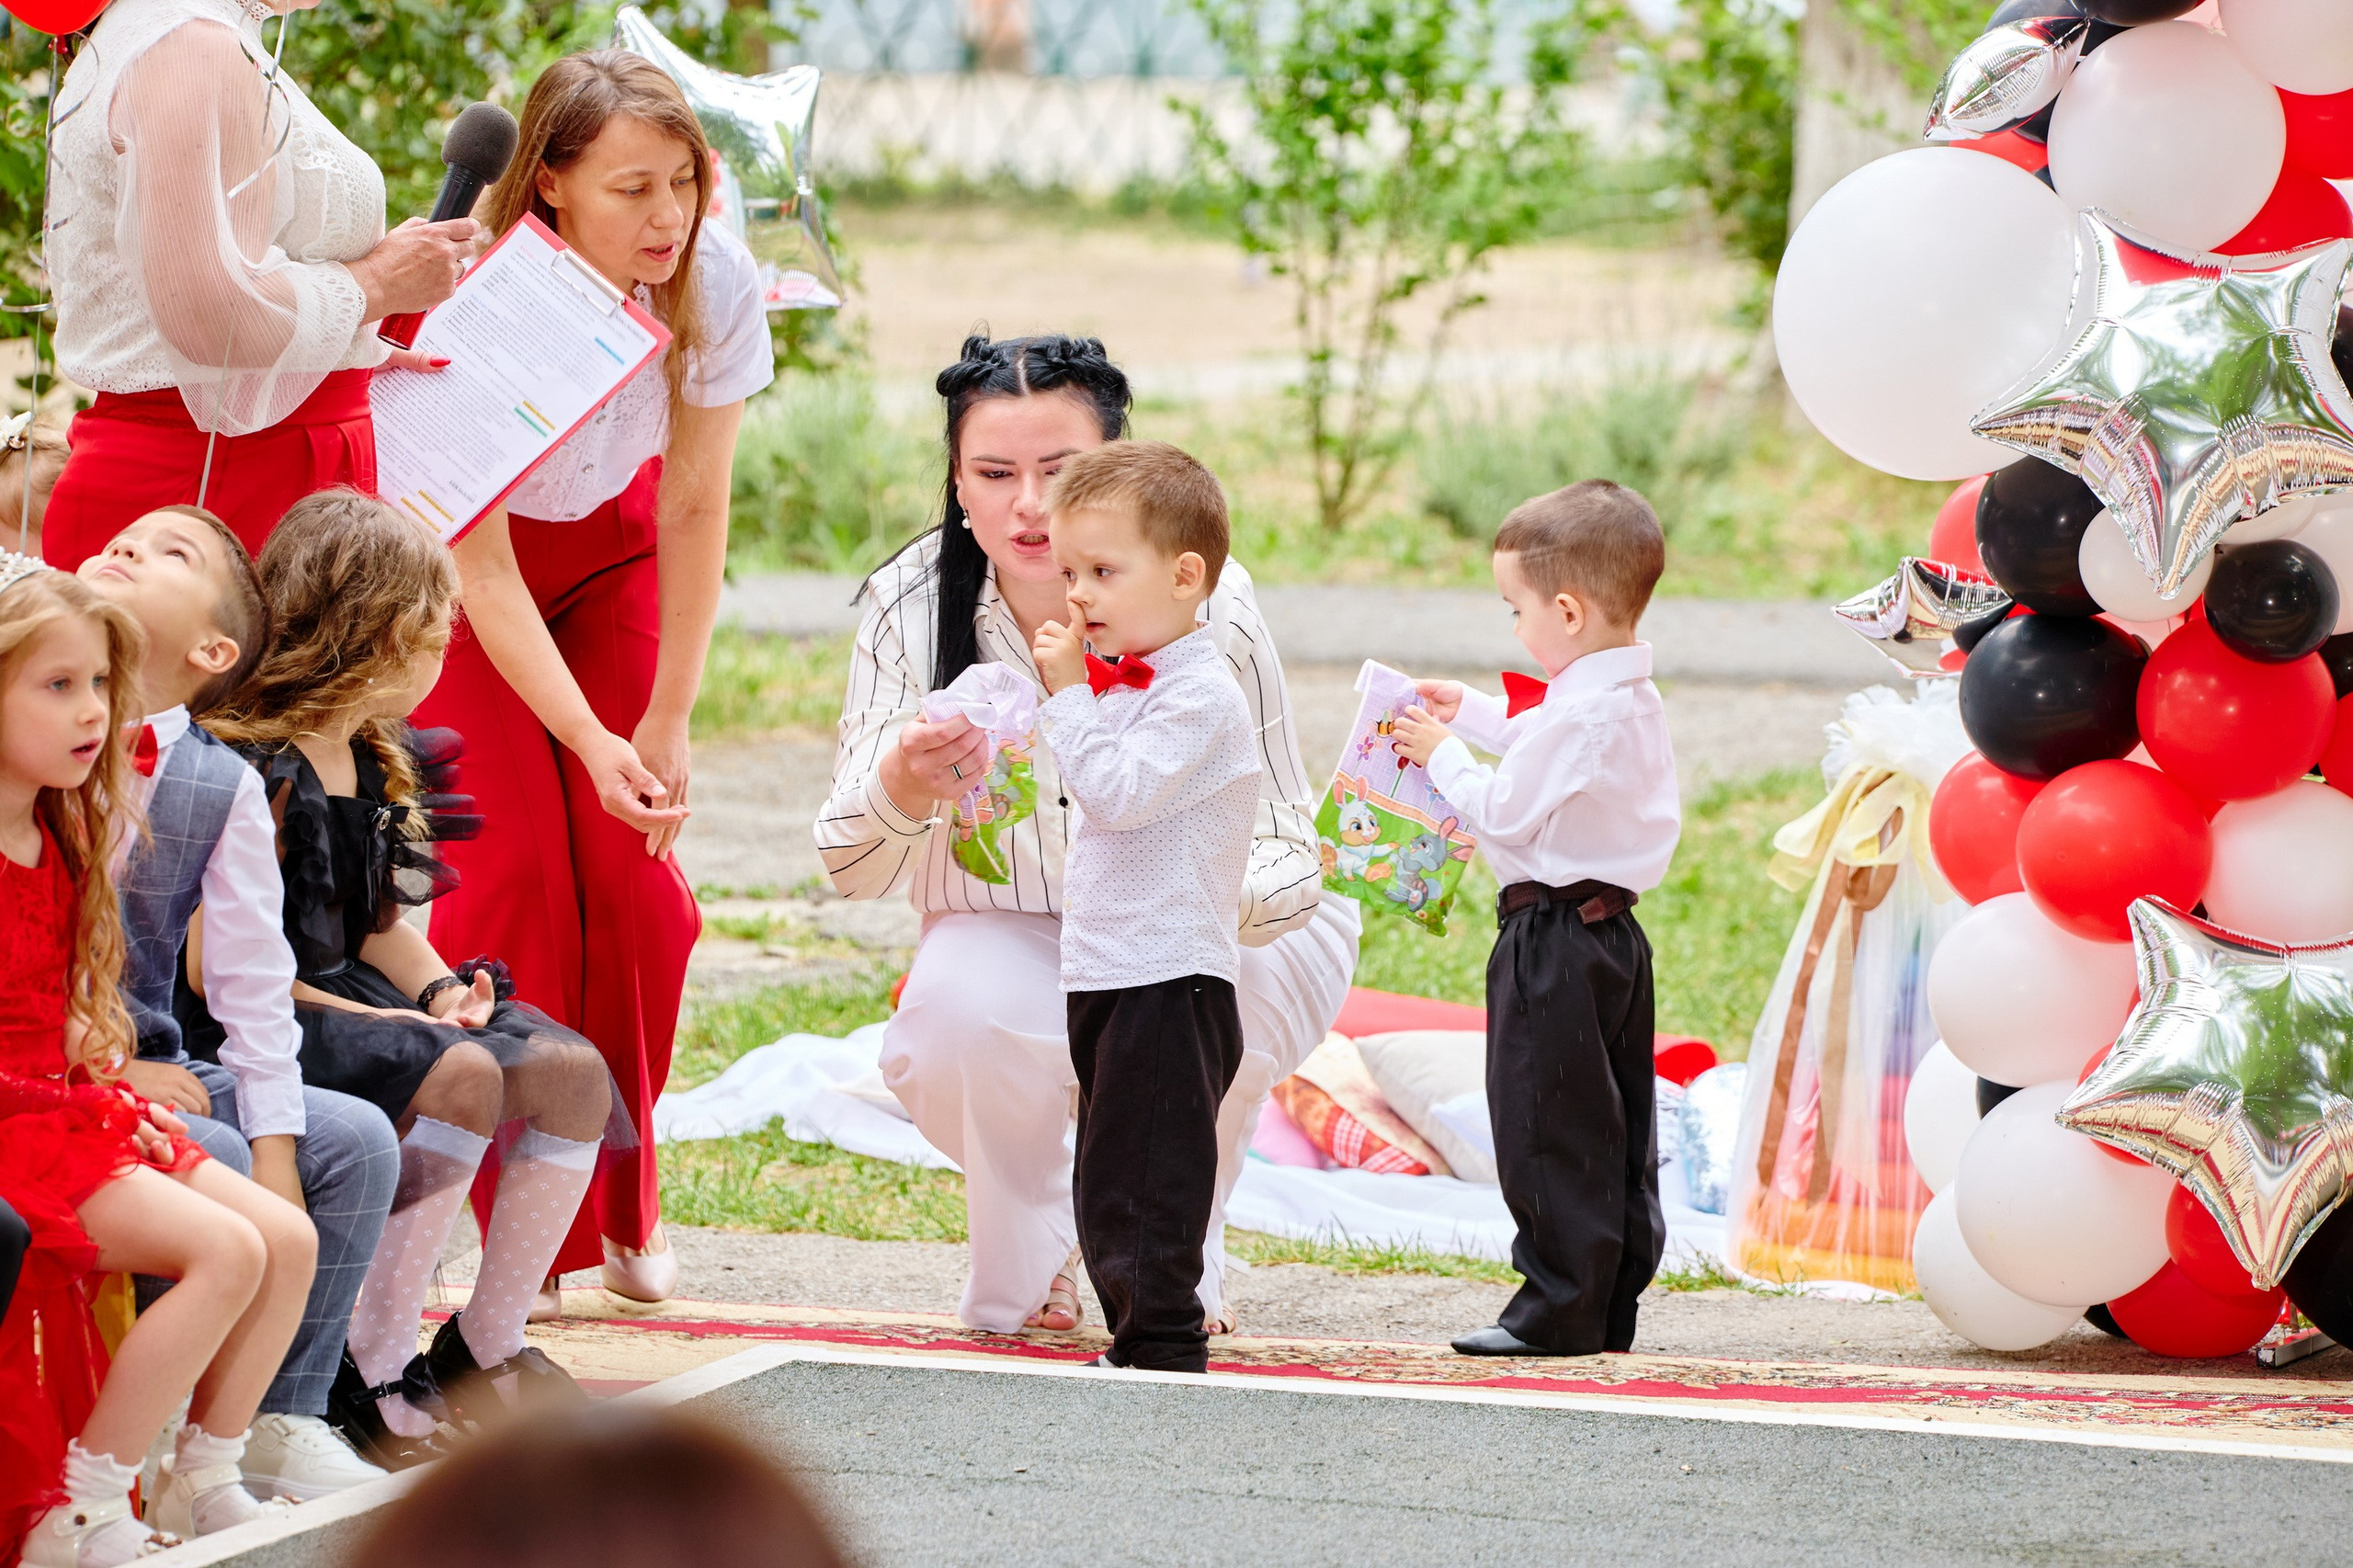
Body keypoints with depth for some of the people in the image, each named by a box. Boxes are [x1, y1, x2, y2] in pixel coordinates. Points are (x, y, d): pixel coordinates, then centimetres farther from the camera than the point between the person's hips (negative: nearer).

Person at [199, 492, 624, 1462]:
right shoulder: (253, 771, -18)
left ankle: (485, 1350, 3)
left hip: (348, 1001, 10)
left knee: (573, 1072, -6)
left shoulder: (376, 766, 13)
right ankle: (371, 1379, -25)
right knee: (461, 1077, -32)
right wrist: (376, 1020, -23)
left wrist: (439, 988, -2)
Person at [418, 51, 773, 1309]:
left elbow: (693, 511, -12)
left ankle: (624, 1207, 11)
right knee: (514, 869, -15)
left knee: (633, 876, -7)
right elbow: (479, 566, -28)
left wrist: (666, 724, -10)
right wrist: (591, 743, -36)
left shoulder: (716, 283, -25)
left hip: (607, 541, 3)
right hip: (454, 557, -3)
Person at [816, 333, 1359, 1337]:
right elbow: (854, 873, -19)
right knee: (951, 1033, -31)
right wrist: (899, 792, -44)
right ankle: (1025, 1259, 4)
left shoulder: (1204, 606, -25)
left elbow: (1289, 852, -22)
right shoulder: (910, 604, -19)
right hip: (1017, 940, 1)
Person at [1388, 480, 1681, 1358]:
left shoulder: (1577, 716, -22)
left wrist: (1441, 755, -3)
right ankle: (1610, 1306, 17)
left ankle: (1562, 1308, -2)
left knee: (1549, 1132, -4)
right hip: (1612, 926, 10)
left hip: (1555, 939, -10)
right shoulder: (1634, 703, 9)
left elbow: (1505, 810, -17)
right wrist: (1471, 712, 29)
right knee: (1616, 1131, 12)